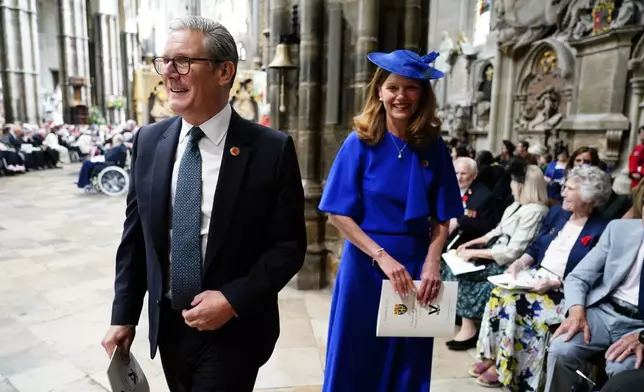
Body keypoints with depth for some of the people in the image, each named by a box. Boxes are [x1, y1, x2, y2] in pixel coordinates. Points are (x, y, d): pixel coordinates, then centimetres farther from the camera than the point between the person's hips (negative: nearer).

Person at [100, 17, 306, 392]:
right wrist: (124, 313, 5)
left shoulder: (271, 149, -14)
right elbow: (135, 234, 5)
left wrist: (234, 300, -17)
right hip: (167, 324, 5)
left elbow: (290, 245, -10)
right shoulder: (149, 141, -1)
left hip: (233, 330, -4)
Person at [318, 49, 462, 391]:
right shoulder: (360, 143, -8)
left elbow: (442, 217, 2)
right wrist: (382, 257, -17)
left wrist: (432, 263, -13)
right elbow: (338, 214, -10)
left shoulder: (433, 147, 0)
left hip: (416, 267, 3)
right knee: (356, 360, 12)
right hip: (365, 265, -2)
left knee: (408, 363, 15)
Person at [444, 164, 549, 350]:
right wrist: (472, 243, 5)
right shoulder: (517, 205, 11)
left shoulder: (534, 212, -20)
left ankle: (469, 329, -7)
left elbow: (512, 252, -24)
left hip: (507, 264, -9)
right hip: (495, 254, 9)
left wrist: (475, 253, -21)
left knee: (461, 271, -16)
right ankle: (455, 312, 1)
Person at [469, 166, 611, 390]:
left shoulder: (601, 230, -10)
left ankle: (502, 367, -10)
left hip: (565, 292, -6)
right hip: (535, 276, 6)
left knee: (514, 304, -27)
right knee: (499, 294, -20)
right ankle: (490, 355, -9)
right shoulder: (556, 212, 10)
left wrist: (554, 283, -24)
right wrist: (519, 263, -4)